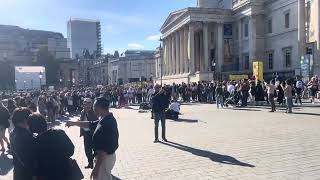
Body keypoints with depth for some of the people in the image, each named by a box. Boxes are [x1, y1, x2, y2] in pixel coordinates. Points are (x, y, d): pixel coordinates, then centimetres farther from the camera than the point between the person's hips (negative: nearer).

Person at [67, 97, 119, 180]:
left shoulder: (107, 124, -30)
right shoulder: (107, 119, 2)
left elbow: (104, 149, -30)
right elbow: (90, 124, 16)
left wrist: (96, 167, -25)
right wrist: (74, 123, 17)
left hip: (105, 158, -9)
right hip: (108, 156, 9)